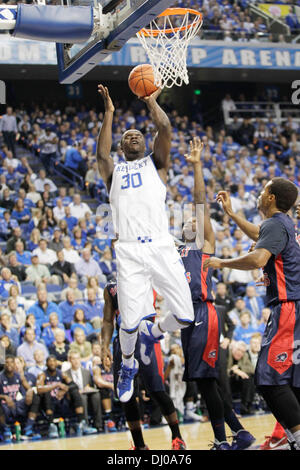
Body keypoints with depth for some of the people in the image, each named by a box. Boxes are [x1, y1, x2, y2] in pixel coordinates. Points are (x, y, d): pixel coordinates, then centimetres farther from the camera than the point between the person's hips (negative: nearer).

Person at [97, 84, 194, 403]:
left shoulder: (156, 163, 21)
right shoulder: (114, 171, 21)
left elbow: (165, 129, 4)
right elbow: (102, 153, -2)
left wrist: (151, 101, 15)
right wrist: (109, 111, 4)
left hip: (161, 246, 1)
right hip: (129, 251, 0)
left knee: (185, 317, -6)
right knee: (129, 323, -6)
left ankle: (153, 333, 28)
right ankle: (128, 366, 25)